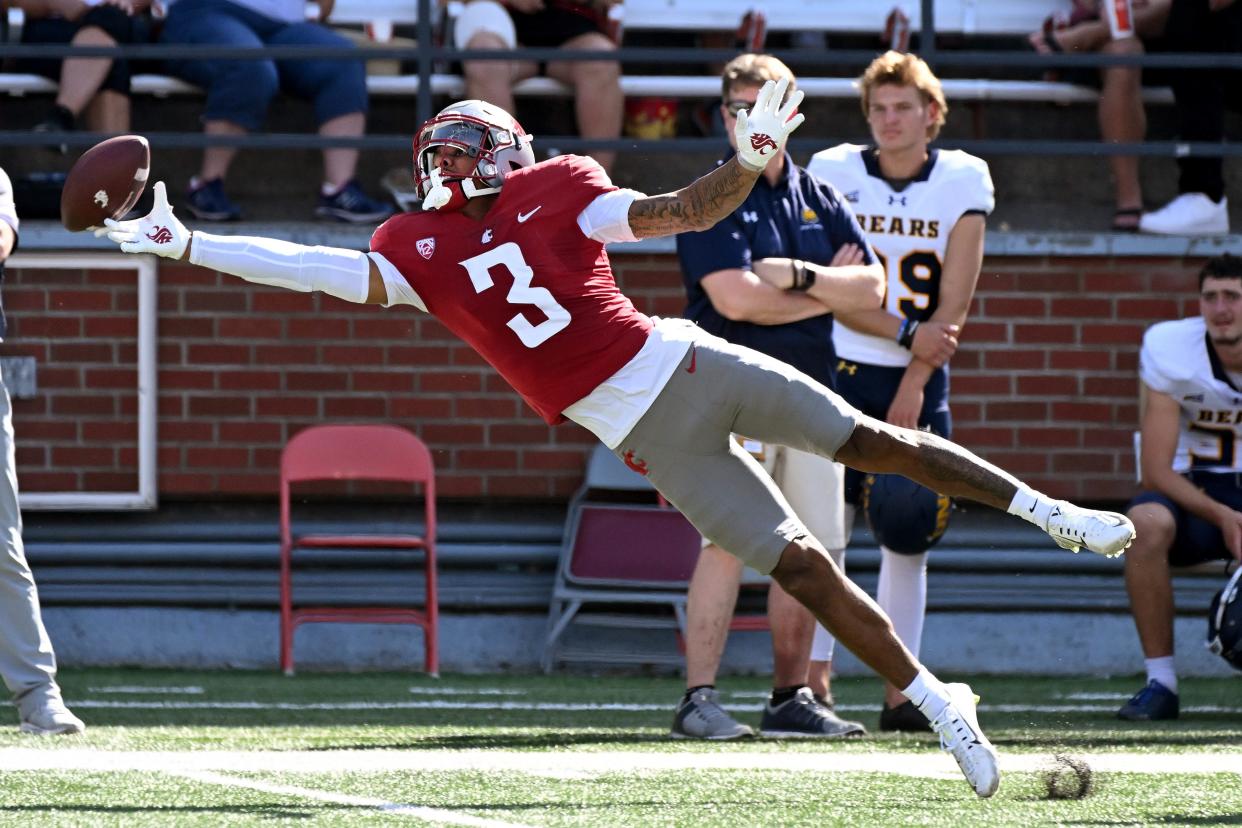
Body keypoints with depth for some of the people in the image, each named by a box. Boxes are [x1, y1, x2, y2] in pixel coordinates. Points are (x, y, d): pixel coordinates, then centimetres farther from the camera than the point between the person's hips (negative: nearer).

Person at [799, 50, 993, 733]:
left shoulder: (964, 179, 0)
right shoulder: (834, 172, -3)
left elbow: (953, 300, -4)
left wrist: (912, 388, -11)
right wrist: (908, 333, -17)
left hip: (920, 381, 2)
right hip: (838, 370, -2)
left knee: (908, 539, 2)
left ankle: (898, 691, 6)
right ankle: (814, 687, -6)